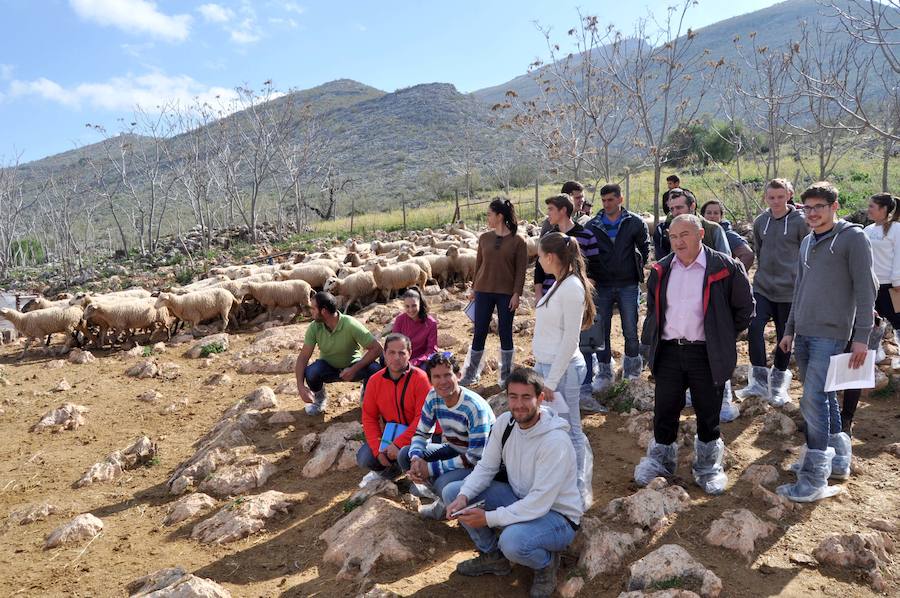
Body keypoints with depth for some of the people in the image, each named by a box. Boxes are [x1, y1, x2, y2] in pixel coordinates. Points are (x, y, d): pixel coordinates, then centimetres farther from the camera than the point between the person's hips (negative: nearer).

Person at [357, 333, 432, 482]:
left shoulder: (420, 378, -17)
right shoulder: (375, 380, -4)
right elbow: (369, 417, -2)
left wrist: (399, 444, -25)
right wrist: (378, 450, -12)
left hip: (414, 435, -4)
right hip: (388, 435, 4)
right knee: (364, 460, -16)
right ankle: (389, 470, 17)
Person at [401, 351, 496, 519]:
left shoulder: (475, 407, -29)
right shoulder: (433, 398, -9)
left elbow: (476, 456, -27)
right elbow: (421, 433, 2)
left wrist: (432, 468, -26)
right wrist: (416, 458, -21)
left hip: (480, 461, -7)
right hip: (454, 450, 7)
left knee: (444, 484, -33)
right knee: (405, 455, -5)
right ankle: (445, 500, 3)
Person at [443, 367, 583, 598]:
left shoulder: (556, 441, -29)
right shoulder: (505, 422, -8)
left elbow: (539, 504, -30)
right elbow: (486, 467, -1)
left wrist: (489, 518, -29)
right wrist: (463, 496, -20)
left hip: (557, 515, -7)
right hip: (519, 498, 7)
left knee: (512, 541, -37)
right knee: (452, 492, -4)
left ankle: (547, 562, 0)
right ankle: (492, 557, 13)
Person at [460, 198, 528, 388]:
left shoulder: (518, 241, -5)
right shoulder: (484, 238, 6)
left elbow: (521, 270, -5)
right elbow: (479, 264, 11)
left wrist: (517, 293, -11)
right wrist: (474, 288, 10)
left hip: (507, 293, -3)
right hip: (484, 291, 3)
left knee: (505, 332, 5)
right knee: (479, 332, 5)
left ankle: (506, 375, 19)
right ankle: (471, 374, 16)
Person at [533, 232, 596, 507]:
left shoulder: (572, 287, -18)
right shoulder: (559, 283, 10)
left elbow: (570, 340, -19)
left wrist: (552, 380, -17)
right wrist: (541, 369, 16)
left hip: (562, 368, -9)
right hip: (545, 364, 9)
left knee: (569, 431, 2)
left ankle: (580, 493, 15)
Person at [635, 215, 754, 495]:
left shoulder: (725, 268, -6)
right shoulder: (661, 271, 7)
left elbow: (744, 308, 3)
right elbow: (652, 309, 19)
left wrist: (724, 337, 2)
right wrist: (651, 340, 11)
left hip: (706, 355, -3)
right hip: (668, 353, 3)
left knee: (708, 416, 10)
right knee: (664, 413, 10)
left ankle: (708, 468, 28)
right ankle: (660, 461, 28)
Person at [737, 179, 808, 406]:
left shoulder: (800, 222, -6)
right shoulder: (760, 222, 6)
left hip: (789, 290, -3)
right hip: (762, 287, 3)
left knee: (784, 336, 8)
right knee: (755, 328, -15)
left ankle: (778, 383, 23)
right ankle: (759, 380, -8)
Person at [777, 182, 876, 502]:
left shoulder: (853, 238, -6)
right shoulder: (807, 242, 14)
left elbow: (865, 289, -10)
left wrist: (861, 336, -14)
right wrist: (790, 330, 19)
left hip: (830, 334, -7)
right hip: (804, 334, 7)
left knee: (813, 401, -12)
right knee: (825, 397, 14)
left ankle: (814, 480, -6)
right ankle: (839, 459, 28)